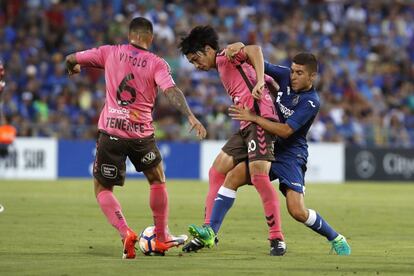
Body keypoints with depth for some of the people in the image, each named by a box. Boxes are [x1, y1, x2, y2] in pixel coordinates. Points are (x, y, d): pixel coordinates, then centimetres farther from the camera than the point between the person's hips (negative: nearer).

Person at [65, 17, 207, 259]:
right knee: (158, 180, 24)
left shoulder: (110, 53, 3)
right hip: (141, 134, 0)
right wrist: (191, 118, -24)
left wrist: (73, 67, 33)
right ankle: (162, 238, 28)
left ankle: (125, 233, -9)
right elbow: (171, 91, -18)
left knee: (102, 189, 13)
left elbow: (71, 59, 10)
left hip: (110, 131, 0)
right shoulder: (157, 64, -2)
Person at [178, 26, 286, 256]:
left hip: (260, 119, -10)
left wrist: (260, 83, -28)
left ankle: (277, 239, -15)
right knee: (216, 172, 7)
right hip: (247, 126, 10)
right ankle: (208, 232, 7)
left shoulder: (225, 57, 0)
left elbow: (254, 50, -19)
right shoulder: (222, 70, 25)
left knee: (259, 176, -18)